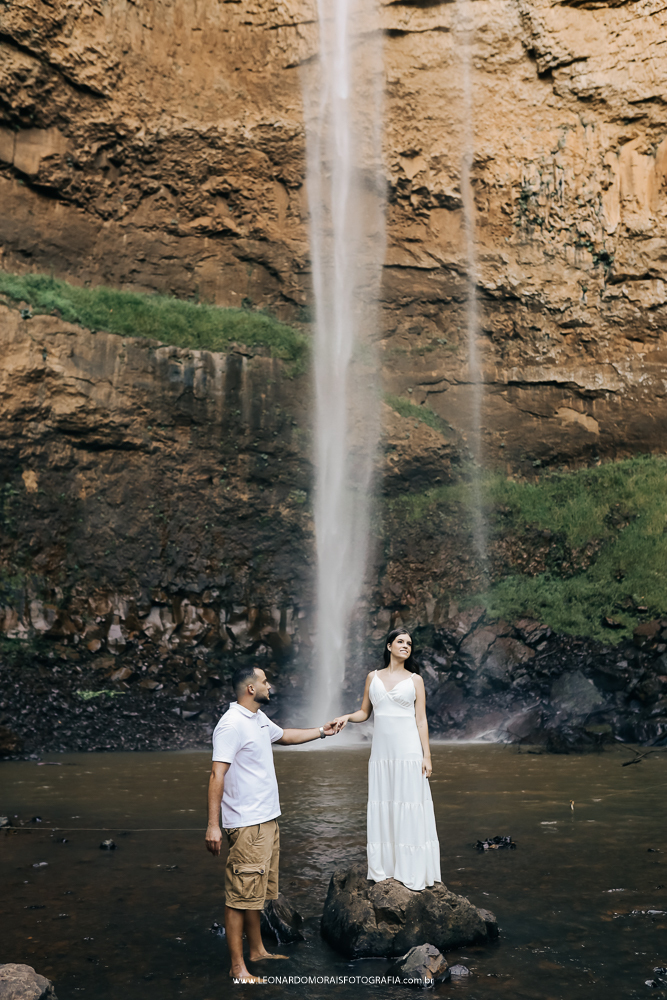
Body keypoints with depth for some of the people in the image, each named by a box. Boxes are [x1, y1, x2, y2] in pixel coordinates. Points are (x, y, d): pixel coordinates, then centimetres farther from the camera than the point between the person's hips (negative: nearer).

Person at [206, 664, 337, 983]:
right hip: (246, 825, -10)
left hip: (267, 819, 10)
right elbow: (217, 775, -23)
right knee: (240, 895, -2)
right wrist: (213, 825, -26)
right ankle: (237, 966, 6)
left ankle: (257, 950, 32)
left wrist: (321, 732, 36)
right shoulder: (231, 724, -19)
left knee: (258, 890, 19)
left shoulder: (259, 718, 11)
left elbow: (284, 736, 32)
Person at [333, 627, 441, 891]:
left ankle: (412, 871, 6)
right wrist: (347, 717, -6)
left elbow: (421, 719, 2)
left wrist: (427, 755, -4)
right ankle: (383, 868, 13)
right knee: (381, 807, 4)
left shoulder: (415, 680, 5)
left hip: (408, 750, -2)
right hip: (381, 750, 2)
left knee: (410, 807, -2)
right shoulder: (373, 677, 10)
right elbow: (364, 712, 15)